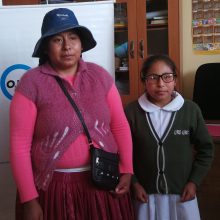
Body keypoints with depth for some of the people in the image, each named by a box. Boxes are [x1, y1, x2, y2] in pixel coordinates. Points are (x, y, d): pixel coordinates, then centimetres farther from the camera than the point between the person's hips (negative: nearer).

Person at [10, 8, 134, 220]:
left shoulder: (100, 75, 0)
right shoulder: (32, 83, -9)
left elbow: (120, 125, 5)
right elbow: (20, 145, -9)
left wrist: (126, 170, 0)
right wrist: (29, 199, -9)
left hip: (103, 182, 3)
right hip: (54, 187, -2)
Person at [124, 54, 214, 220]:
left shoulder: (190, 110, -8)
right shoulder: (132, 112, -8)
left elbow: (205, 149, 2)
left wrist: (194, 181, -2)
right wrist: (133, 182, -4)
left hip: (182, 192, 0)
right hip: (146, 193, 0)